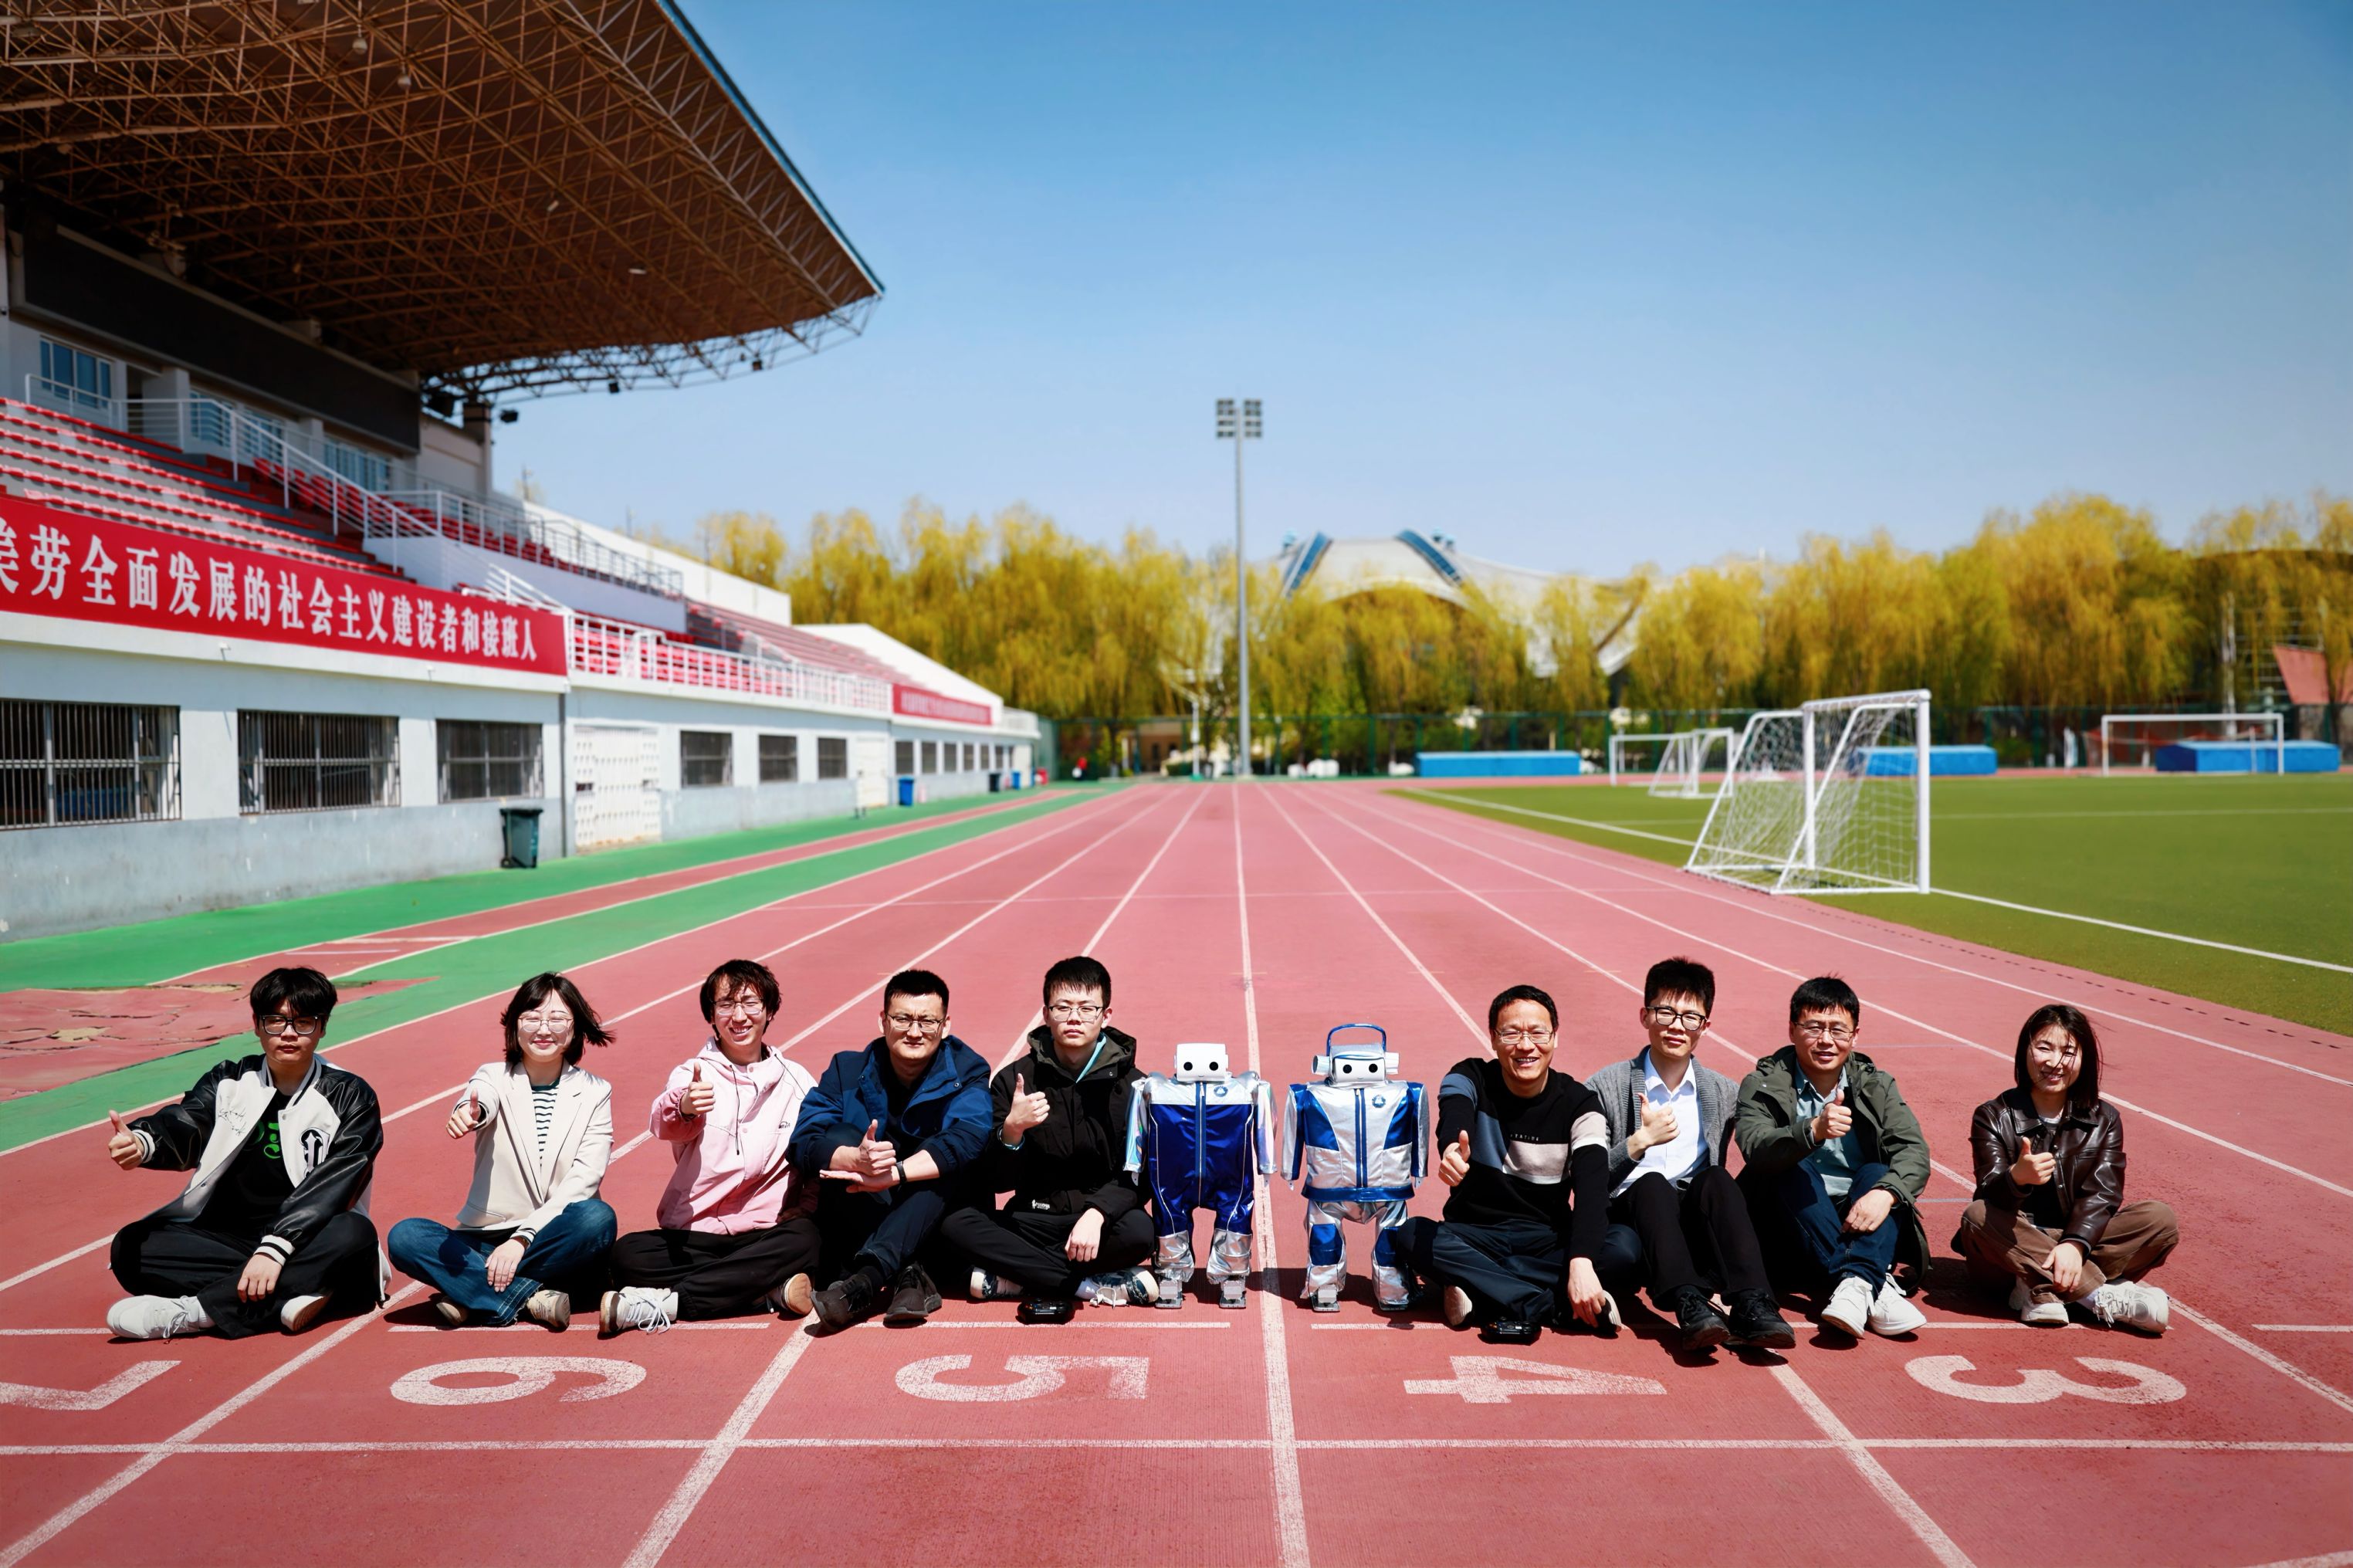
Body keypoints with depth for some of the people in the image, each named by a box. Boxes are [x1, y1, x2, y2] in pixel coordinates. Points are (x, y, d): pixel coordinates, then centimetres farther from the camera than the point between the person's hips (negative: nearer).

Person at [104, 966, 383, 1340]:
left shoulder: (350, 1097, -2)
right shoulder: (229, 1082, 9)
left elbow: (331, 1185, -14)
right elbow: (185, 1123, -11)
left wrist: (275, 1248, -28)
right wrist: (142, 1143, -35)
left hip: (300, 1245, -3)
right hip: (223, 1240, 3)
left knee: (354, 1234, -34)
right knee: (132, 1247, -20)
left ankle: (193, 1311, -33)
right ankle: (290, 1292, -28)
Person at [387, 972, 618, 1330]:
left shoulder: (594, 1092, 2)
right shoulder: (494, 1077, 3)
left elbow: (584, 1180, -8)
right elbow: (483, 1099, -23)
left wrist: (523, 1238, -19)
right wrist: (469, 1112, -49)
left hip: (554, 1241, -1)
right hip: (486, 1237, 1)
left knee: (598, 1218, -33)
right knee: (404, 1236, -24)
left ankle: (470, 1292, -22)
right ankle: (529, 1296, -26)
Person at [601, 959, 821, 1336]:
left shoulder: (796, 1080, 8)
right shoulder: (694, 1075, 3)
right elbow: (663, 1124, -19)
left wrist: (807, 1205, -10)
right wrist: (682, 1108, -43)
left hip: (765, 1234, 0)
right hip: (692, 1236, 0)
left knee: (804, 1240, -32)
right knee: (627, 1255, -27)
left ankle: (667, 1303, -28)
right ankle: (769, 1292, -27)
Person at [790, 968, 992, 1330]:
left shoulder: (966, 1073, -5)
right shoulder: (848, 1070, 0)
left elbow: (966, 1140, -25)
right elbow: (804, 1141, -16)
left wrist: (895, 1174, -40)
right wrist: (856, 1159, -38)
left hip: (940, 1215, -1)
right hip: (861, 1219, 2)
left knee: (942, 1160, -29)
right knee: (841, 1137, -22)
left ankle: (865, 1280, -44)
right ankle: (906, 1274, -32)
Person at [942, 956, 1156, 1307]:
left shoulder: (1130, 1084, -3)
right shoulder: (1014, 1079, -1)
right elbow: (999, 1182, -4)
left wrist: (1096, 1214, -30)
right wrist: (1012, 1130, -25)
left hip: (1100, 1221, -1)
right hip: (1032, 1221, 1)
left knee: (1139, 1230, -34)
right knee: (956, 1223, -25)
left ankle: (1010, 1279, -20)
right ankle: (1090, 1285, -24)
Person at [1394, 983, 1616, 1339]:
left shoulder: (1578, 1104, -6)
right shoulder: (1470, 1079, -5)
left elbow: (1592, 1187, -21)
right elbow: (1454, 1121, -29)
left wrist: (1581, 1263, -39)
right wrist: (1451, 1151, -56)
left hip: (1547, 1242, 0)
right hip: (1474, 1235, 0)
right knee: (1411, 1234, -32)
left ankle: (1479, 1289, -26)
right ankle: (1553, 1306, -32)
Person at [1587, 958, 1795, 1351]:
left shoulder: (1724, 1093, 11)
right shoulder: (1604, 1087, 1)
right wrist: (1640, 1141, -17)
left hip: (1692, 1227, 2)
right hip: (1628, 1217, -2)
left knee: (1715, 1178, -27)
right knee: (1652, 1182, -32)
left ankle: (1751, 1306, -41)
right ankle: (1689, 1307, -48)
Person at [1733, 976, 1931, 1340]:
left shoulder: (1876, 1085, 8)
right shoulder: (1763, 1086, -1)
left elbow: (1914, 1149, -9)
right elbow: (1754, 1147, -22)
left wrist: (1886, 1191, -31)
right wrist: (1813, 1130, -43)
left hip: (1858, 1222, 2)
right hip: (1790, 1235, -2)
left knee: (1877, 1174, -23)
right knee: (1794, 1169, -28)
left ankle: (1857, 1284, -44)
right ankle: (1878, 1287, -38)